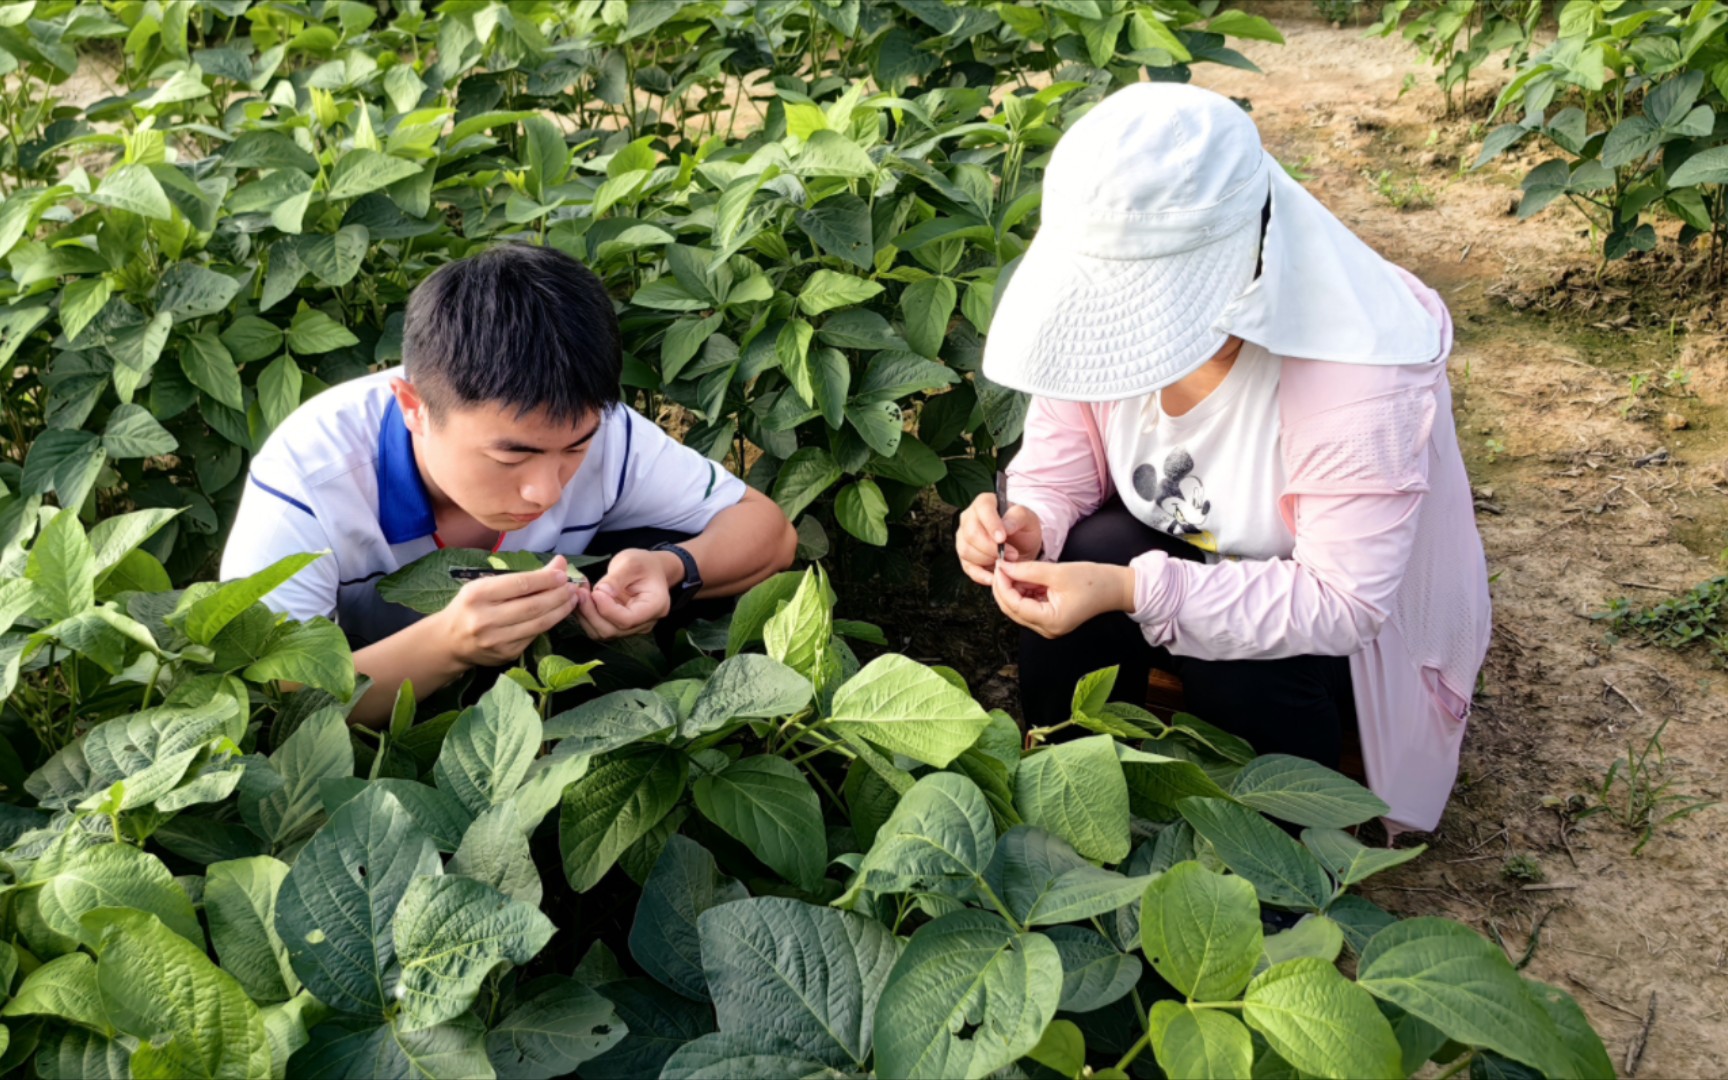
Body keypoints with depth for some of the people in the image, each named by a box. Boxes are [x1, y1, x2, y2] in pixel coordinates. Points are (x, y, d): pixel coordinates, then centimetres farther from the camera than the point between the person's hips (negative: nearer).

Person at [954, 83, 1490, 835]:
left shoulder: (1358, 376, -36)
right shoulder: (1112, 299, -20)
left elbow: (1342, 603, -34)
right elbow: (1061, 453, -6)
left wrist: (1135, 593, -44)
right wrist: (1029, 519, -31)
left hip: (1354, 634, -3)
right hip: (1185, 554, 4)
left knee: (1239, 676, -34)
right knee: (1093, 552, -28)